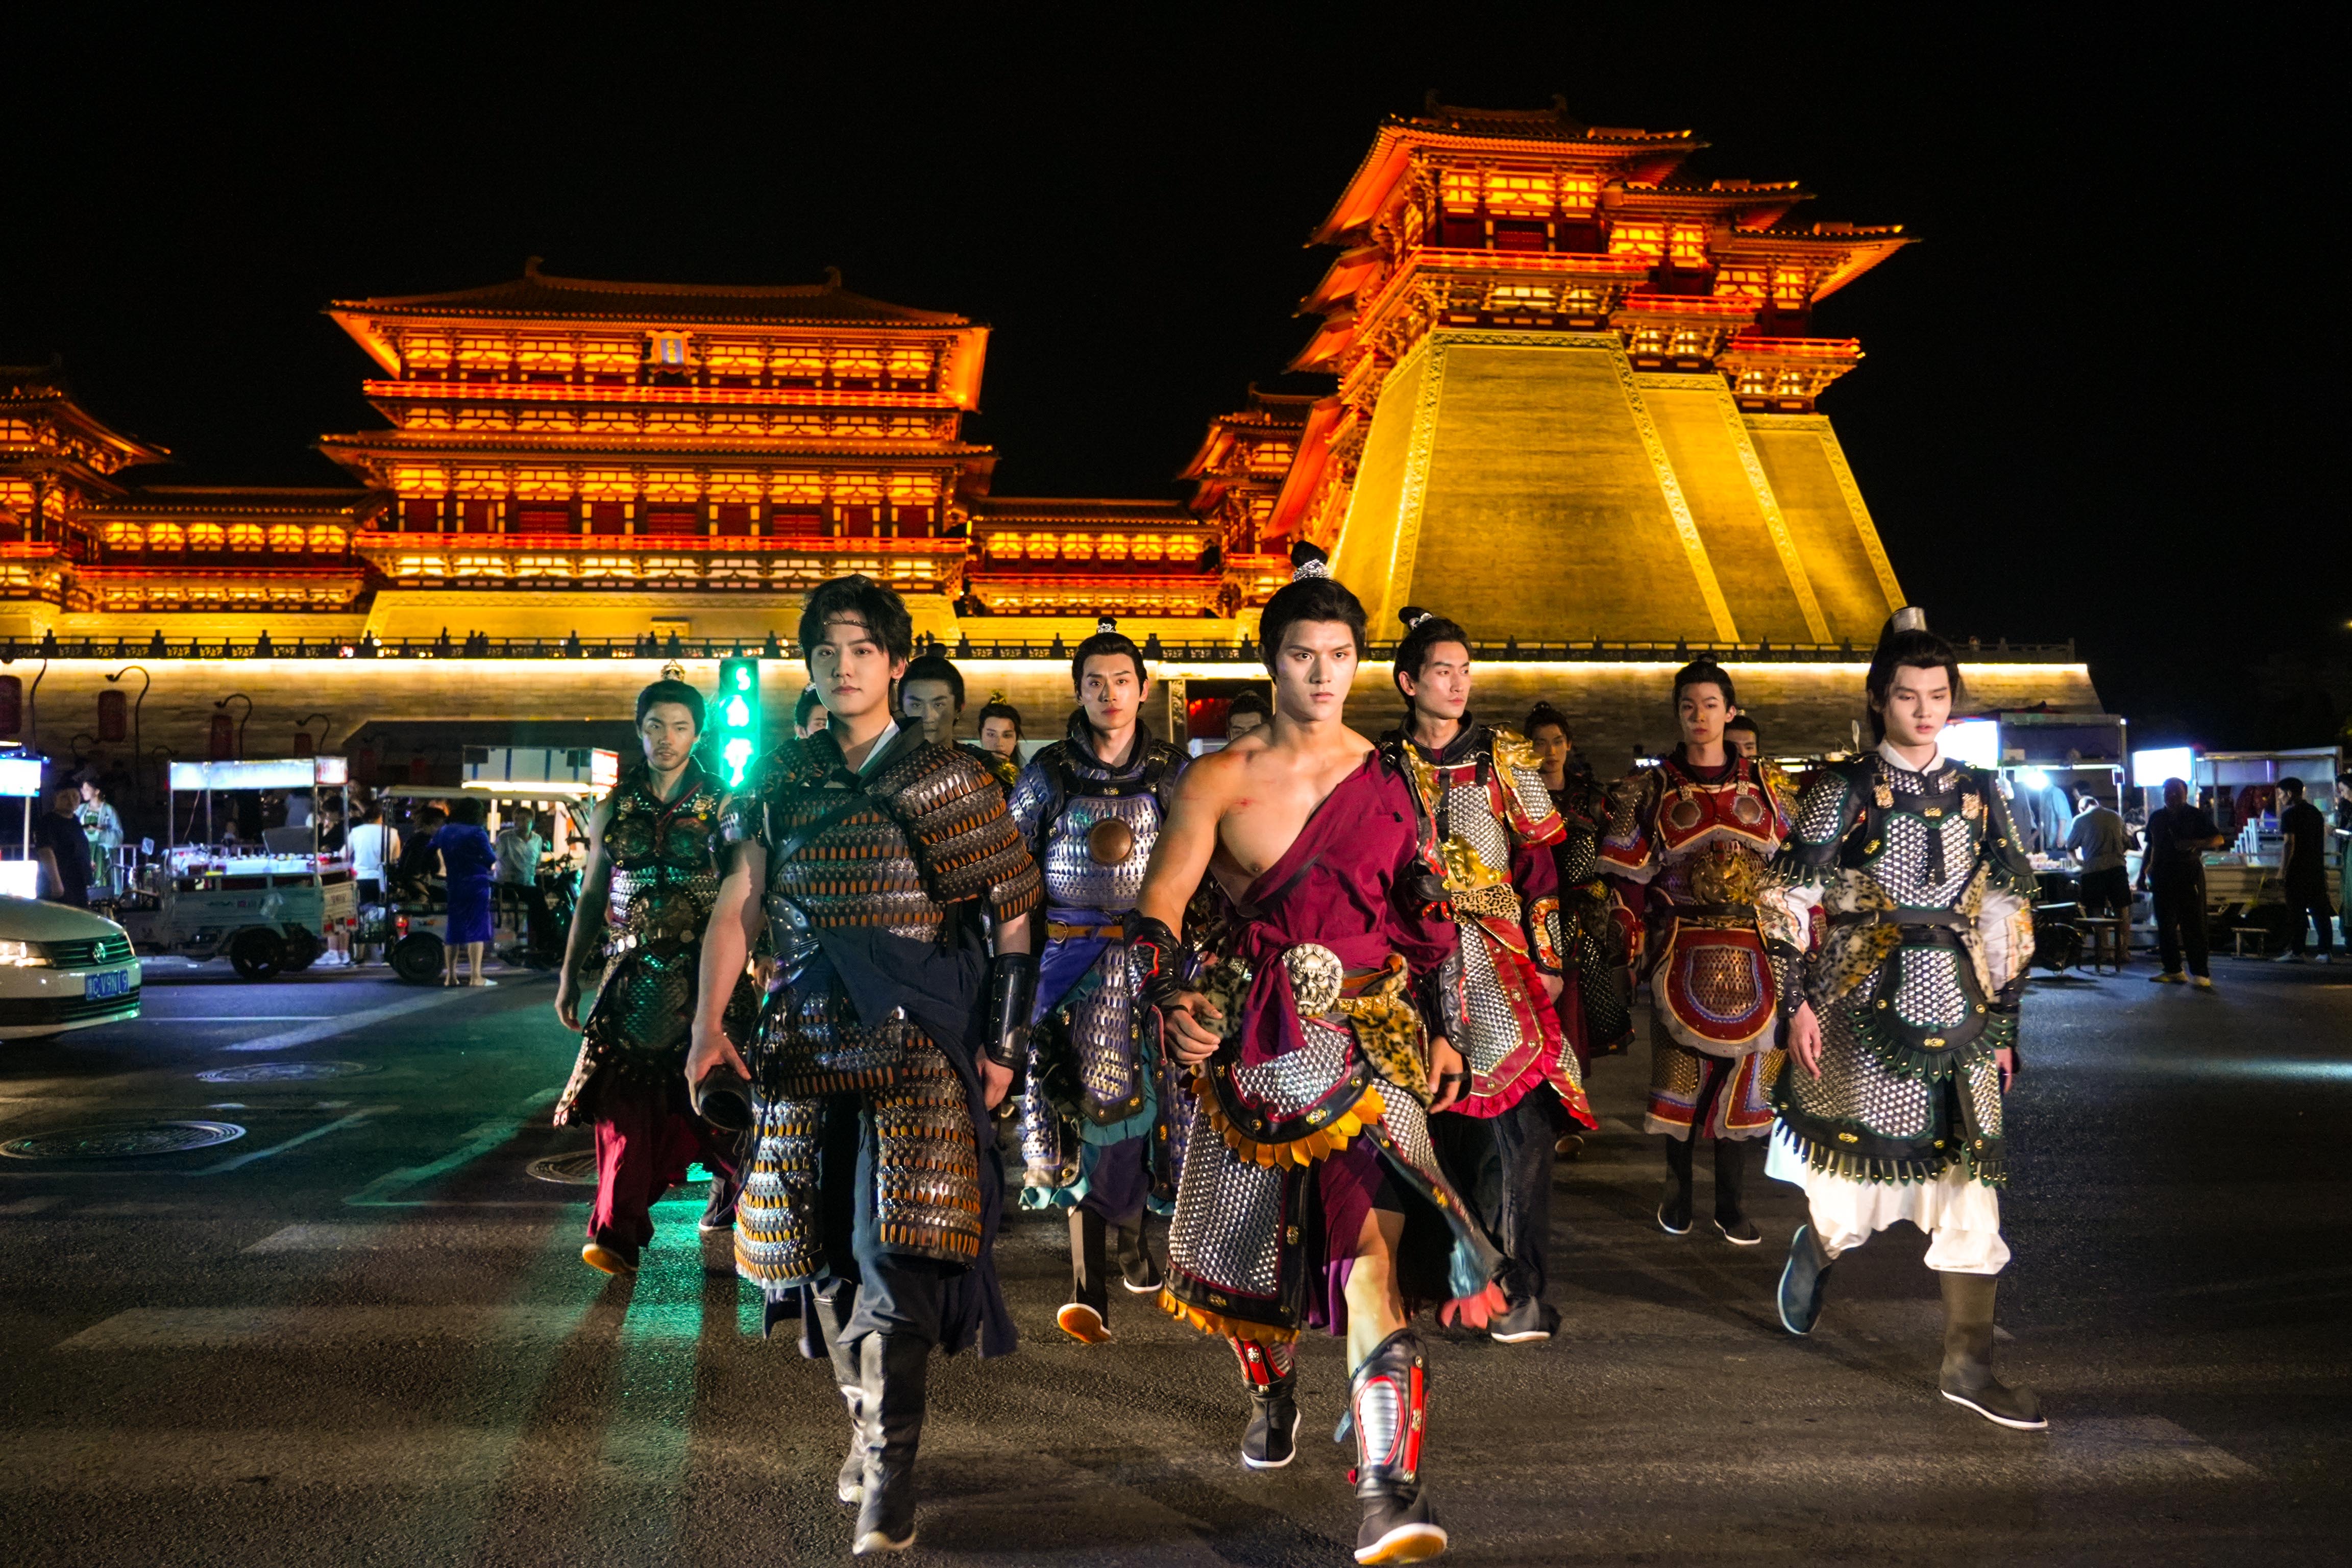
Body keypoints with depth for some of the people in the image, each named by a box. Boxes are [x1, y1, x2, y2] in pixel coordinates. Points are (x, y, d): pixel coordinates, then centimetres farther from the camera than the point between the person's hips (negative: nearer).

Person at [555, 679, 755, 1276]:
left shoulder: (723, 807, 3)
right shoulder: (613, 811, 10)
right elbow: (592, 897, 14)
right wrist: (569, 975, 11)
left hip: (706, 974, -2)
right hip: (634, 974, 2)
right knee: (624, 1097, -7)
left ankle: (733, 1189, 31)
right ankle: (618, 1233, -6)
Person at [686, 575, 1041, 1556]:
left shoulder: (946, 778, 2)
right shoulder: (783, 781, 11)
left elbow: (1010, 921, 1)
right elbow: (736, 909, 8)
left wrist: (1002, 1045, -4)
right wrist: (710, 1024, -4)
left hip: (916, 1035, -4)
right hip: (806, 1034, 4)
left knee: (894, 1251, -11)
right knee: (821, 1246, 9)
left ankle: (890, 1472, 1)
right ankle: (866, 1419, 31)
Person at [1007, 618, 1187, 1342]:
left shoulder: (1172, 771, 6)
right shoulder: (1050, 771, 2)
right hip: (1071, 959, -2)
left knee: (1142, 1101, 7)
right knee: (1088, 1109, -7)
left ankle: (1129, 1238, 32)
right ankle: (1090, 1290, -6)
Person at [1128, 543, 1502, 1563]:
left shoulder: (1386, 777, 4)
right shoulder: (1218, 779, -3)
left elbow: (1423, 913, 12)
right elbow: (1157, 908, -7)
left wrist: (1438, 1030, 9)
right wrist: (1173, 1003, -24)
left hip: (1371, 1039, 0)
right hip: (1252, 1048, 1)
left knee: (1374, 1237, -19)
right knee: (1250, 1246, 15)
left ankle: (1388, 1485, -19)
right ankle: (1271, 1388, 48)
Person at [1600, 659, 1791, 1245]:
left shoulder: (1763, 783, 6)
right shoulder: (1653, 786, 2)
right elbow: (1629, 872, 1)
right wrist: (1637, 944, -6)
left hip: (1751, 955, 1)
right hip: (1680, 950, -1)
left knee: (1739, 1073, 6)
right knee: (1680, 1071, 5)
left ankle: (1733, 1205, 15)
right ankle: (1677, 1195, 19)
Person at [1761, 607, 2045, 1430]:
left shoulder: (1980, 792, 8)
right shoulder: (1846, 790, -3)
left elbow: (2007, 910, 12)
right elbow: (1788, 897, -5)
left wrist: (2002, 1017, 9)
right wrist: (1799, 1002, -10)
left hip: (1957, 1001, 4)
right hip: (1868, 1000, -3)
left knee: (1969, 1177, 2)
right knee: (1867, 1161, 2)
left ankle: (1968, 1362, 10)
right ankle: (1817, 1242, 38)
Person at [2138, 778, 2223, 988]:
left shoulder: (2196, 816, 3)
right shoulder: (2156, 818, 15)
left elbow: (2219, 840, -3)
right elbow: (2150, 848, 22)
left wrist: (2195, 843, -20)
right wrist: (2142, 874, 17)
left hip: (2189, 875, -4)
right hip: (2163, 876, 4)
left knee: (2194, 925, -6)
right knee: (2165, 925, 5)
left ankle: (2200, 973, -5)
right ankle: (2172, 970, 12)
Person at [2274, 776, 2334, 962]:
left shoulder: (2290, 814, -10)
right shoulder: (2315, 812, 14)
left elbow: (2289, 843, -16)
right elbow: (2322, 840, 19)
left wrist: (2282, 870, -15)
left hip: (2298, 870, -7)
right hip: (2317, 869, 7)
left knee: (2297, 912, -4)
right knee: (2320, 911, 7)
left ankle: (2297, 952, -3)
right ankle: (2327, 952, 5)